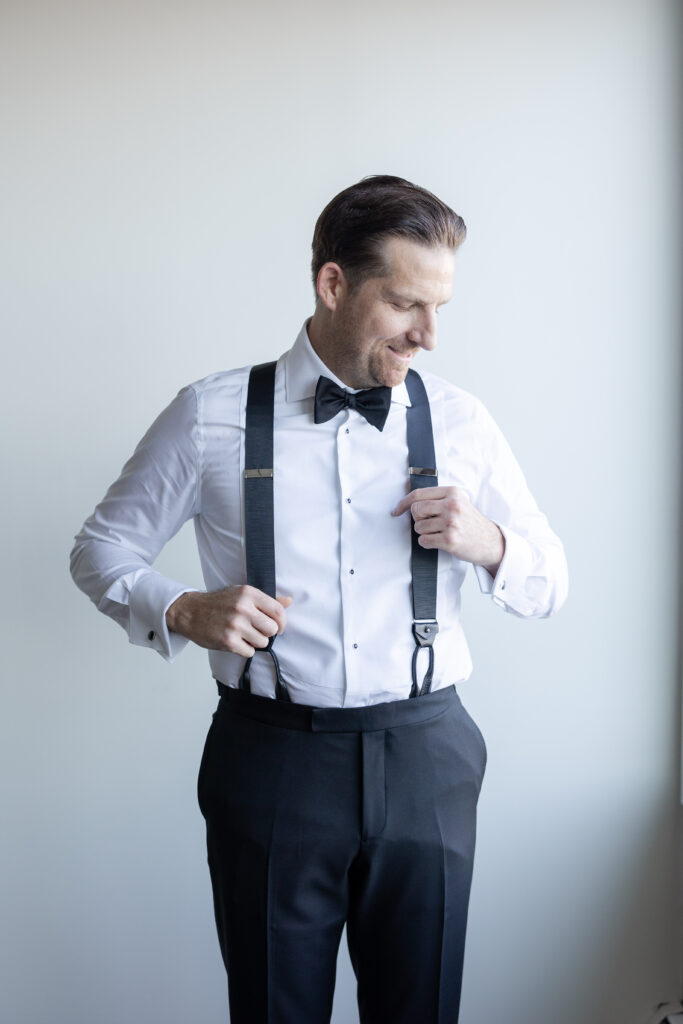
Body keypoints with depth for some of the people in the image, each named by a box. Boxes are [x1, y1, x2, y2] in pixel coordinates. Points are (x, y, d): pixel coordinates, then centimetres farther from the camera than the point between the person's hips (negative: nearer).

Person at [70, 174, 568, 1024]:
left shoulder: (460, 422, 4)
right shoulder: (212, 417, -3)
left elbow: (550, 585, 11)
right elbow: (101, 548, 6)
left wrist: (490, 543, -11)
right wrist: (182, 613, -13)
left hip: (426, 760, 2)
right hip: (271, 756, -2)